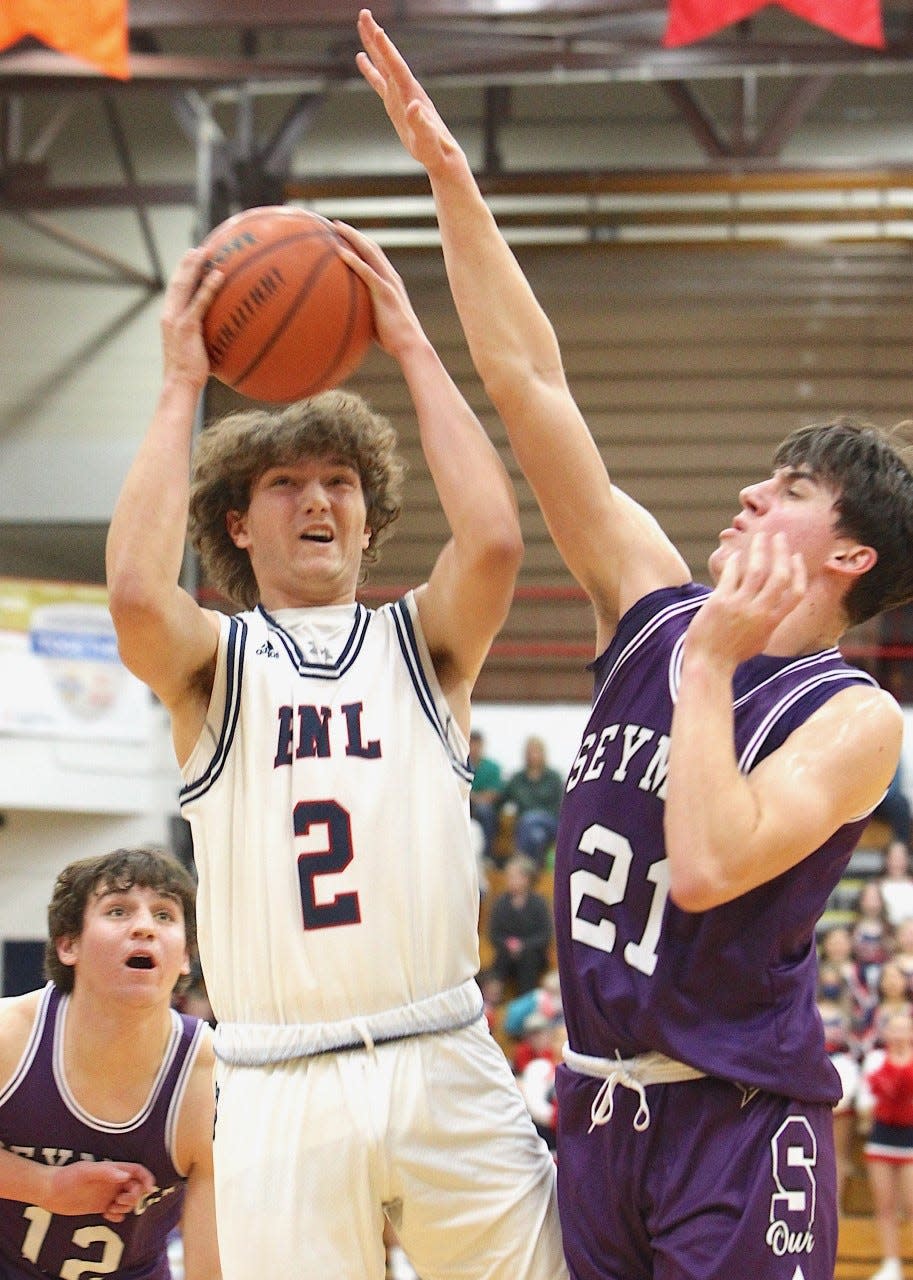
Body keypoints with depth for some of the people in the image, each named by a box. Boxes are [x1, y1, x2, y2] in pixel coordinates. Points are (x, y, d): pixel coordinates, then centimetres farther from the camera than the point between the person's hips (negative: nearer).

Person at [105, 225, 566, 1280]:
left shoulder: (422, 640, 11)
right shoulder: (214, 661, 8)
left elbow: (494, 541, -10)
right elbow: (136, 593, -16)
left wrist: (412, 347, -4)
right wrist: (181, 382, -8)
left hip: (443, 1065, 1)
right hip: (282, 1095, -1)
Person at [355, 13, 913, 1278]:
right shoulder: (655, 605, 7)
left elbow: (708, 866, -26)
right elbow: (531, 386, 3)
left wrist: (713, 665, -16)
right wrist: (449, 175, -1)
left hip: (738, 1121, -6)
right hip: (601, 1102, 6)